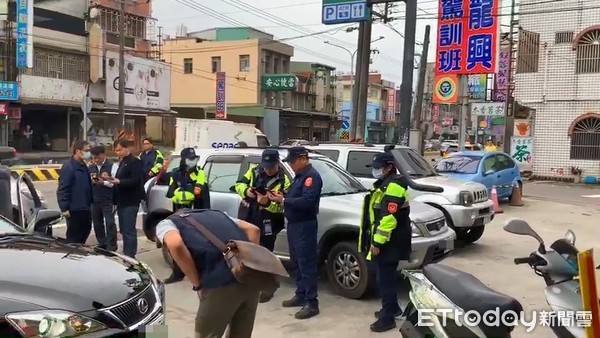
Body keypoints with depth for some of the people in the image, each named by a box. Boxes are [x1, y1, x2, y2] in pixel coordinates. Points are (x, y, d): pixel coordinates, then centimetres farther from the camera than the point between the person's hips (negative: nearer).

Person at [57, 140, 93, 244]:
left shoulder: (83, 165, 11)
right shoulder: (68, 167, -16)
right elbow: (62, 189, -18)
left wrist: (90, 201, 14)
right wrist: (65, 208, -19)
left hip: (85, 208, 9)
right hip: (75, 209, -9)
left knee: (85, 231, 18)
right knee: (73, 236, 1)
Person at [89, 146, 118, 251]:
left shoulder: (112, 166, -6)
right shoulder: (90, 168, 12)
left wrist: (104, 182, -21)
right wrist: (91, 181, -7)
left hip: (108, 201, -6)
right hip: (94, 201, 6)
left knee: (110, 223, -5)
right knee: (97, 224, 13)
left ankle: (111, 247, 2)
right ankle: (102, 245, 27)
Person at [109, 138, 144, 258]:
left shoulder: (135, 161, -9)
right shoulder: (122, 162, 20)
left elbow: (135, 180, -19)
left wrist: (119, 181, -28)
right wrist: (114, 181, 8)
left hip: (130, 202, -9)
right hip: (122, 201, 9)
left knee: (129, 230, -8)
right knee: (124, 230, 13)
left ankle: (130, 256, -4)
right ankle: (126, 254, 22)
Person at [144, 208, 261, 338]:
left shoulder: (163, 224, 13)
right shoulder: (210, 213, 30)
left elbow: (175, 245, -12)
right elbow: (253, 229, 22)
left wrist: (197, 284, -2)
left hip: (222, 282, -6)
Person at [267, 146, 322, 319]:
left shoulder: (312, 176, -15)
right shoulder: (300, 176, 17)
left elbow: (306, 202, -26)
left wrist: (283, 200, -20)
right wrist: (282, 196, 1)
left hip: (305, 226, -10)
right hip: (294, 224, 10)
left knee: (307, 264, -7)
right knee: (296, 263, 16)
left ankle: (311, 303, -3)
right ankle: (300, 295, 27)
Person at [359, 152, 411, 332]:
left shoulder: (393, 186, -19)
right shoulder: (384, 184, 16)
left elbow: (389, 218, -26)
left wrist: (377, 242, -24)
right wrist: (375, 240, 24)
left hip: (388, 243, -11)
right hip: (386, 242, 11)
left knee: (385, 279, -6)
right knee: (387, 276, 20)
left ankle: (387, 318, 1)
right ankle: (393, 308, 34)